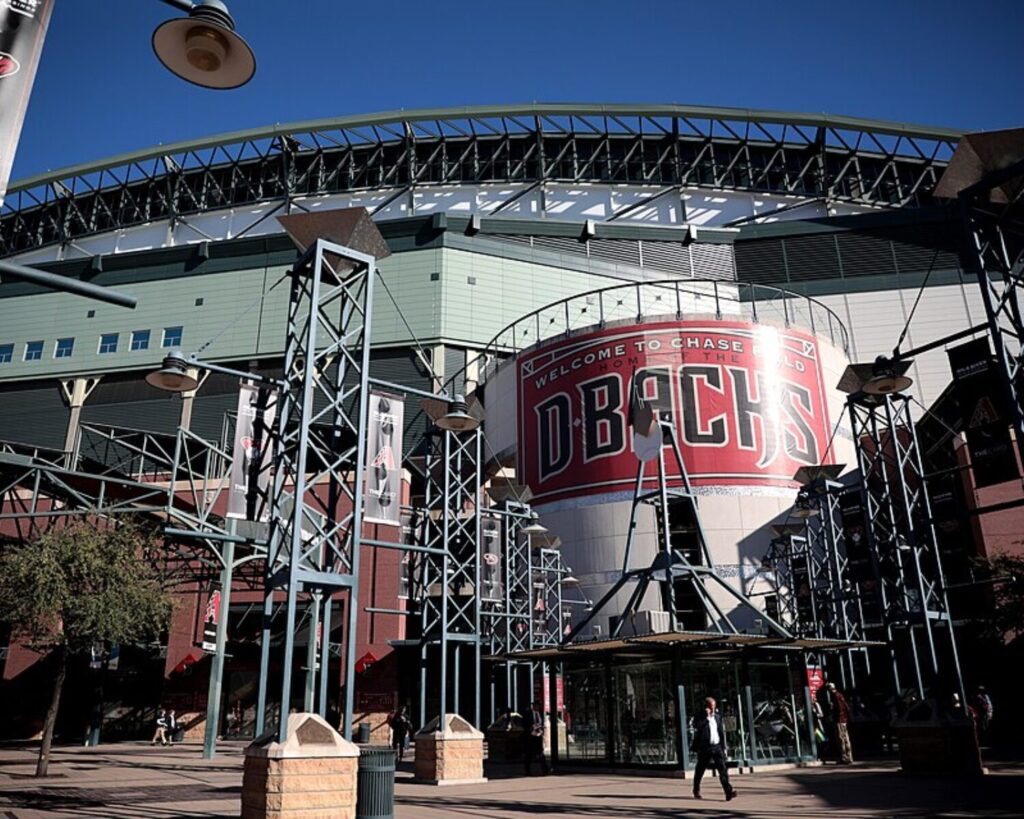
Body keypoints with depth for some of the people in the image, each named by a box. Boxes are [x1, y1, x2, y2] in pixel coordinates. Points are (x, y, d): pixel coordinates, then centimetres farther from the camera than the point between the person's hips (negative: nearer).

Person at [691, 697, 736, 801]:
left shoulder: (717, 716, 11)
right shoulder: (700, 718, -5)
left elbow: (721, 732, 17)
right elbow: (697, 727, -26)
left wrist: (724, 747, 15)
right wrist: (706, 716, -23)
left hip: (717, 747, 4)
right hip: (704, 748, -3)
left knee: (723, 769, -10)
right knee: (700, 770, 9)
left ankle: (729, 792, -17)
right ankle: (696, 791, 29)